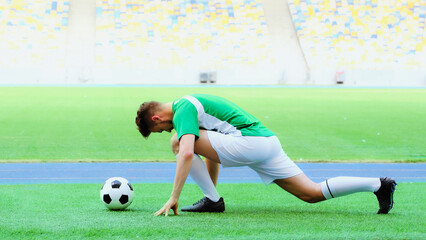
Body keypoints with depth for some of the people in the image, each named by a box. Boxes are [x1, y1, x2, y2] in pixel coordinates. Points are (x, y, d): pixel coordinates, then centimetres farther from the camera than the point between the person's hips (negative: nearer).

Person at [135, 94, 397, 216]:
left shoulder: (183, 110, -6)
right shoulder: (191, 103, 26)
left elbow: (187, 154, -23)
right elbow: (213, 150, 35)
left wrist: (174, 198, -21)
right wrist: (211, 190, 38)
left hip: (249, 142, -10)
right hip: (267, 140, 10)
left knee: (179, 142, -8)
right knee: (312, 193, 7)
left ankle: (212, 200, -5)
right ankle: (379, 184, 4)